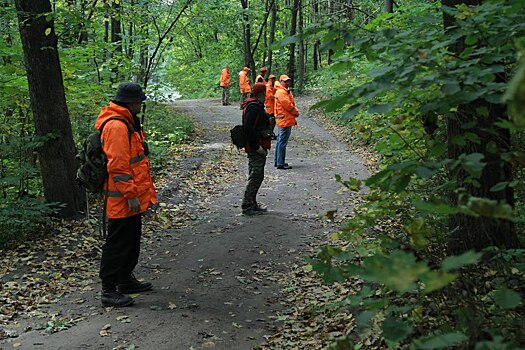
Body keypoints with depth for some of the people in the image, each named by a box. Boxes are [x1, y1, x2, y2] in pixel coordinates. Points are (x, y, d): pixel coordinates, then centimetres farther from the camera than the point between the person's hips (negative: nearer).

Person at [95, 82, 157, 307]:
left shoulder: (127, 123, 16)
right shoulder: (116, 126, -19)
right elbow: (118, 165, -24)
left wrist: (140, 192, 24)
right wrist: (130, 195, -23)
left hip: (132, 197, 11)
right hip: (123, 200, -11)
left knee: (131, 240, 20)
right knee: (117, 244, -3)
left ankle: (126, 280, 34)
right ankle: (109, 290, 5)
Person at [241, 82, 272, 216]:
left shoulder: (256, 106, 17)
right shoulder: (254, 107, -17)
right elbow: (249, 129, -25)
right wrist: (257, 147, -23)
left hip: (256, 148, 11)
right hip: (255, 148, -11)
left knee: (256, 176, 16)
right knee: (256, 177, -7)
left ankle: (252, 204, 25)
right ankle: (247, 206, -2)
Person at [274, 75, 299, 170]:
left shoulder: (286, 91, 19)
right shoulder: (281, 92, -15)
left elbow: (291, 104, 19)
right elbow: (288, 105, -18)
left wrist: (294, 114, 6)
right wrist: (296, 112, -4)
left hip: (282, 120, 11)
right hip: (285, 120, -11)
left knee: (280, 141, 15)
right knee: (283, 142, -9)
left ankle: (278, 161, 23)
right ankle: (281, 163, -8)